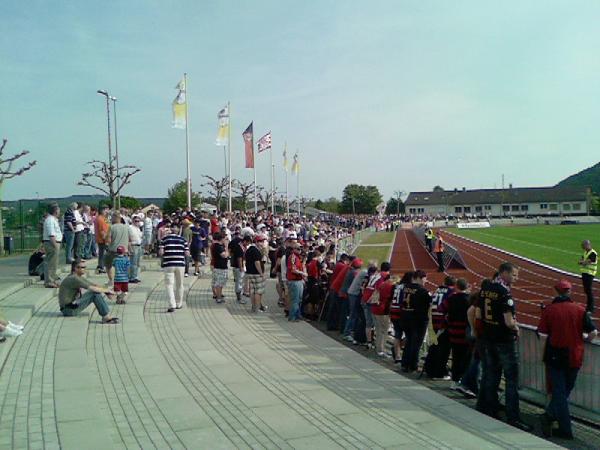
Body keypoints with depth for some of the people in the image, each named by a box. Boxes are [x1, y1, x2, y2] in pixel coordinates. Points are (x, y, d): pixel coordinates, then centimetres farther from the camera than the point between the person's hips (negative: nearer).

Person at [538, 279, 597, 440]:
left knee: (559, 391, 6)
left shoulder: (549, 310, -7)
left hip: (555, 356, -1)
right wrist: (582, 342, 12)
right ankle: (550, 415, 12)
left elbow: (542, 333, -10)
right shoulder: (580, 310, -5)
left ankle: (565, 430, 6)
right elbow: (593, 333, -7)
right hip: (575, 357, 1)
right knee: (566, 390, 18)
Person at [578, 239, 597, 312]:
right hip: (584, 273, 9)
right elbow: (580, 261, 12)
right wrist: (584, 262, -9)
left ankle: (591, 308, -2)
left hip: (589, 273, -9)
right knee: (586, 290, 15)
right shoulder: (585, 252, 15)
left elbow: (586, 262, -21)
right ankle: (589, 305, 27)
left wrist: (582, 261, -2)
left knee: (589, 290, -7)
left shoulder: (593, 253, -16)